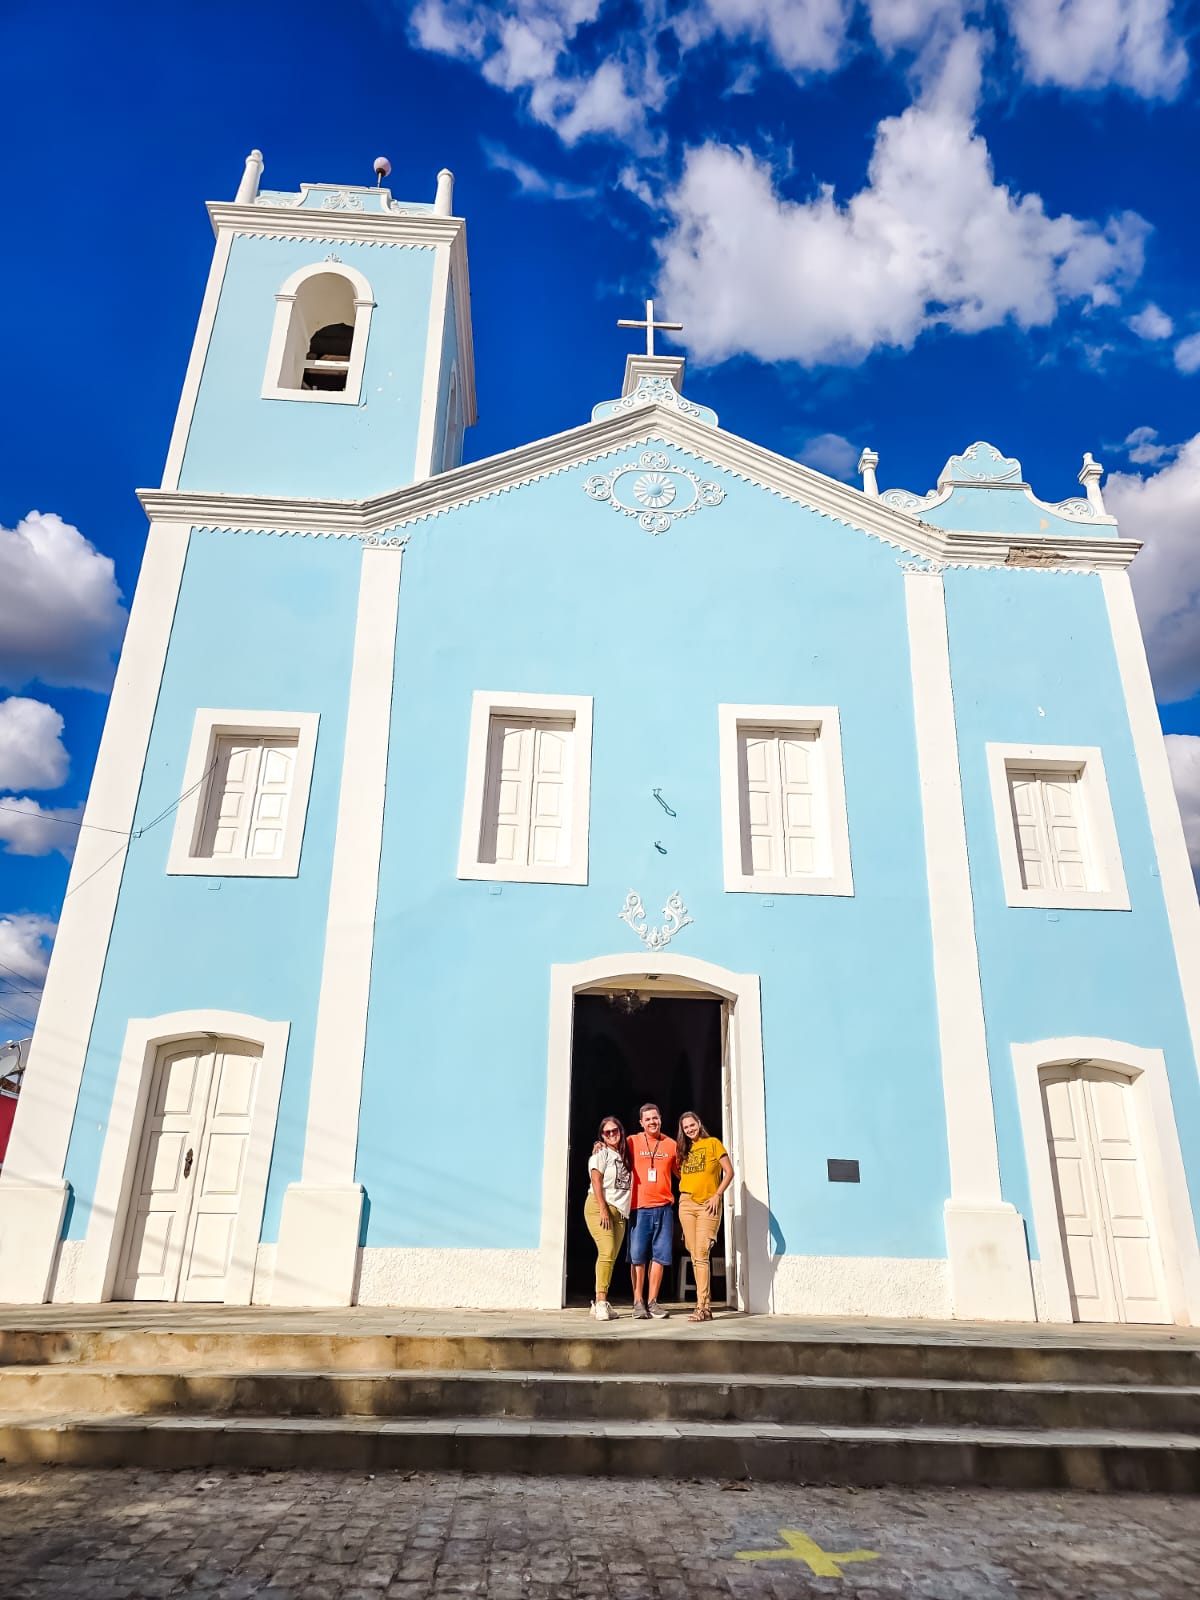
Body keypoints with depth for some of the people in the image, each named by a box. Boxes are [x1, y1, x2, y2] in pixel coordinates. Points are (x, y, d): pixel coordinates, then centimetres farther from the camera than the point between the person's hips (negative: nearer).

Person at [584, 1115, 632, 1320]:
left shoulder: (623, 1156, 18)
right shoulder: (601, 1153, 0)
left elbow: (627, 1185, 17)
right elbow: (596, 1181, -9)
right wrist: (603, 1209, -16)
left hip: (619, 1211, 6)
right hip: (599, 1207, -6)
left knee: (611, 1257, 0)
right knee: (607, 1252, -18)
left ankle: (599, 1303, 6)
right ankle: (601, 1301, -17)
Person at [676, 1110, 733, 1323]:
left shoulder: (713, 1143, 1)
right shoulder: (684, 1149, 15)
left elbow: (729, 1172, -3)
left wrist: (717, 1195, -10)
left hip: (708, 1205, -5)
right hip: (687, 1204, 5)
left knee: (701, 1255, -12)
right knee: (695, 1256, 5)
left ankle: (703, 1308, -11)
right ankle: (705, 1303, 12)